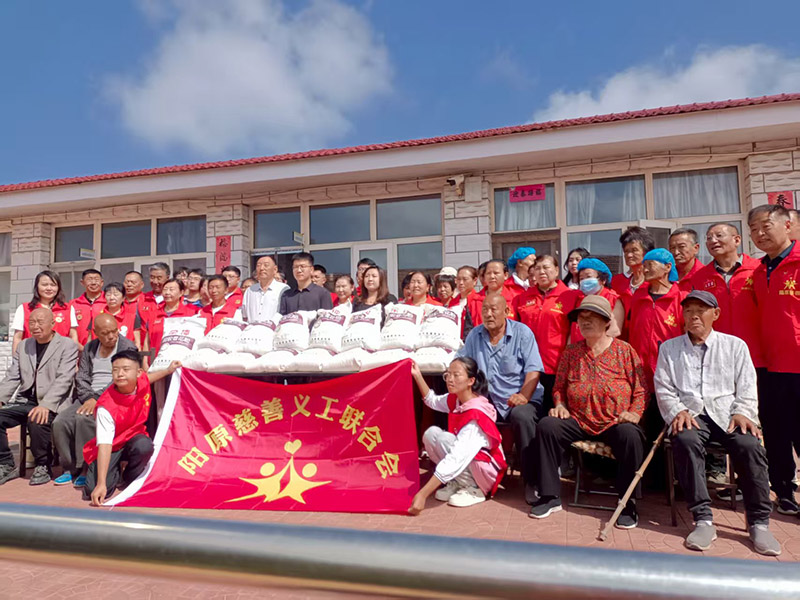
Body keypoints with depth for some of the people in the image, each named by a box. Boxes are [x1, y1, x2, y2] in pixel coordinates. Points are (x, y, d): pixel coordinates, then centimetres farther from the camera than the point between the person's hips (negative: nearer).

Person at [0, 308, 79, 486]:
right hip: (24, 401, 6)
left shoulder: (67, 345, -2)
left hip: (51, 404, -6)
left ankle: (43, 466, -7)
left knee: (37, 421, -33)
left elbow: (63, 379, -13)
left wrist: (45, 405, -26)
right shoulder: (23, 346, 17)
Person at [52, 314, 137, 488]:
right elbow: (81, 377, 10)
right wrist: (89, 398, -8)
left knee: (84, 418, -30)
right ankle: (70, 469, -1)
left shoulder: (127, 348, -3)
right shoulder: (89, 348, 16)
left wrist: (97, 399, -17)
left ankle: (87, 470, -18)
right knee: (60, 421, -16)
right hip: (89, 398, 6)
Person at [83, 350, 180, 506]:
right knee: (92, 491, -23)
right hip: (111, 448, -3)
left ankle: (130, 478, -2)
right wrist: (101, 484, -39)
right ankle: (117, 474, 12)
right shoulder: (106, 407, -31)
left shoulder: (141, 381, -17)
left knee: (144, 446, -35)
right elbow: (104, 445, -35)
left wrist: (168, 371, 17)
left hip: (133, 439, 4)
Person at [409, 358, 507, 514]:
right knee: (431, 433, -10)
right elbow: (432, 400, 19)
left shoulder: (476, 415, -30)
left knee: (444, 438, -27)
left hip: (487, 470, -8)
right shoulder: (455, 399, -6)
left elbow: (456, 459, -38)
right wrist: (417, 376, 5)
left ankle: (474, 489, -11)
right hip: (464, 465, 8)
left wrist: (423, 494, -41)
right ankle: (457, 482, -1)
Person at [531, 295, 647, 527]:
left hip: (616, 423, -2)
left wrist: (635, 413, -14)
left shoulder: (625, 350, 2)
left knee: (630, 435, -35)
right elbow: (559, 387, 17)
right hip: (579, 421, 3)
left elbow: (641, 390, 3)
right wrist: (559, 405, -2)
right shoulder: (571, 352, 9)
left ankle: (628, 503, -14)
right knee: (546, 426, -23)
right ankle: (550, 496, -11)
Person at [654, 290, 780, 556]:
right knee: (686, 440, -34)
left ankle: (758, 522, -16)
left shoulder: (735, 345, 15)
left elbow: (746, 388, 10)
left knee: (750, 445, -30)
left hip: (727, 413, 1)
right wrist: (678, 411, -10)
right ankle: (703, 520, -29)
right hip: (690, 414, -1)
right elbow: (663, 389, 8)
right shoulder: (669, 348, 14)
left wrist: (743, 412, -9)